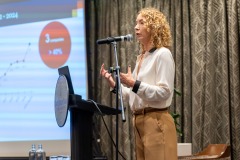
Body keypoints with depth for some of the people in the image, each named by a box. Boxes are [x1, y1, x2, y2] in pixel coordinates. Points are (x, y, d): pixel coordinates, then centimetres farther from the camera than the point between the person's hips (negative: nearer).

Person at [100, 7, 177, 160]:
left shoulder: (162, 54, -6)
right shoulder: (141, 57, 18)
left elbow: (164, 92, -15)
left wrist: (135, 84, -21)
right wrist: (114, 84, 8)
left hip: (156, 121, -8)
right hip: (139, 121, 8)